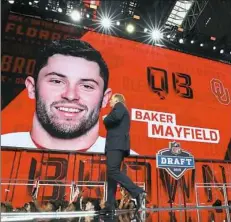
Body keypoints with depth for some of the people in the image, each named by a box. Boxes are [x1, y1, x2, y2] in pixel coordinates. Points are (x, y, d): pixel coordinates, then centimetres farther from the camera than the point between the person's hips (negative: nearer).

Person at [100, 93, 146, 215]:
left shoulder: (119, 105, 4)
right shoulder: (120, 110, 30)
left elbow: (115, 117, -18)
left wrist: (106, 120, -1)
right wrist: (108, 122, 10)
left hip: (117, 144, -10)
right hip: (116, 145, 10)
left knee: (113, 171, -19)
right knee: (111, 174, 5)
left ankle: (138, 193, -20)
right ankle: (110, 205, 6)